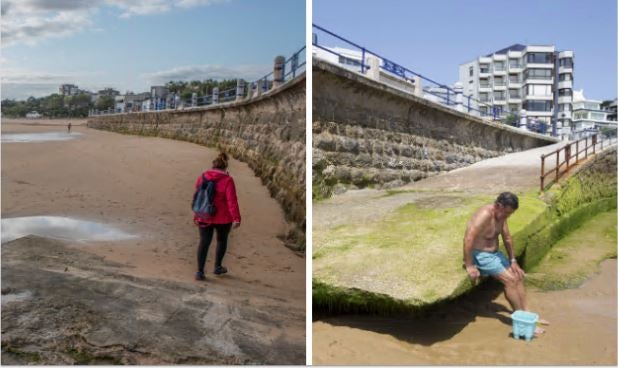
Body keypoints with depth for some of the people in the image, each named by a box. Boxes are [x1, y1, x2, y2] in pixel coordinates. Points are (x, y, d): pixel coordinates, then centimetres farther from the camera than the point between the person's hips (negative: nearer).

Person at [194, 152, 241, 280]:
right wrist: (236, 218, -19)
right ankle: (217, 267, 27)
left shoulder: (202, 177, 0)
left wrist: (196, 215, 18)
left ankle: (200, 271, 2)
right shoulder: (227, 180, -13)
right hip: (222, 217, -3)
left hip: (204, 217, 3)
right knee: (222, 240, 19)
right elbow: (232, 200, -20)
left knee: (204, 242, 7)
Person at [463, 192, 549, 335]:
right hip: (480, 255, -9)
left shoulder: (501, 215, 2)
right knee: (509, 280, -15)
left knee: (517, 276, 6)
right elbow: (468, 239, -34)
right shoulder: (485, 215, -27)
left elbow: (507, 238, 16)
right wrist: (469, 266, -31)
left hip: (494, 253, 10)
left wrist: (513, 260, 15)